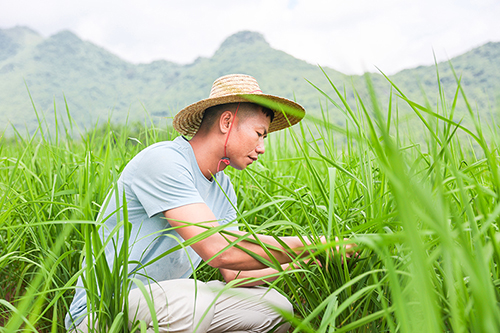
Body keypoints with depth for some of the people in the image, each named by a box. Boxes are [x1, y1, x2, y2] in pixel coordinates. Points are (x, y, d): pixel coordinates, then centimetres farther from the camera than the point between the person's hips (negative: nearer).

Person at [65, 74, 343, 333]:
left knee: (275, 308, -3)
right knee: (190, 301, -38)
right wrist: (308, 245, -23)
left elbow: (233, 273, 4)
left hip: (164, 306, 8)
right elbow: (218, 249, -32)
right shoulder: (163, 161, -22)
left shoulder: (223, 188, 6)